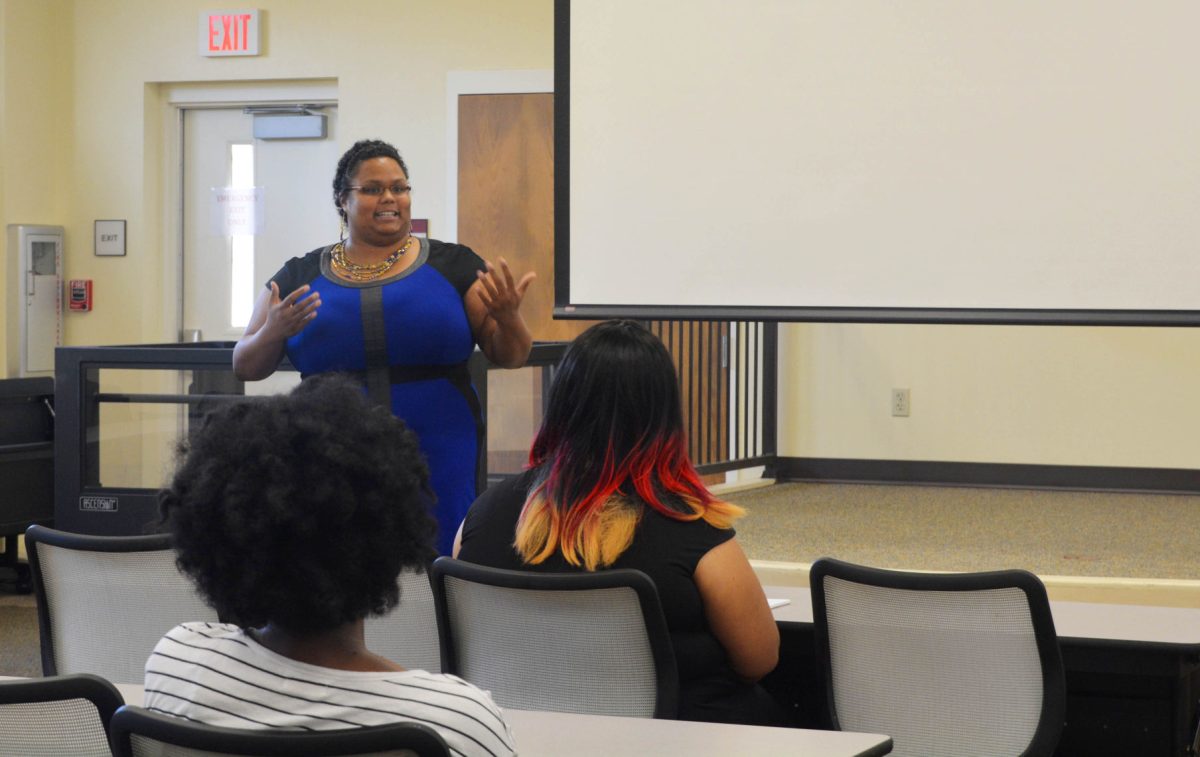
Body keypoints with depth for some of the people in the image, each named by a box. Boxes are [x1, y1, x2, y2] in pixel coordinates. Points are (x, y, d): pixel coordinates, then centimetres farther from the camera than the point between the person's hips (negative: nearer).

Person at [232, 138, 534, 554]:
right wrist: (272, 332, -10)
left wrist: (508, 317, -14)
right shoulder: (300, 276, 9)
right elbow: (245, 367, 11)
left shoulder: (453, 266, 6)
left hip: (437, 465, -1)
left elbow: (511, 356, 7)